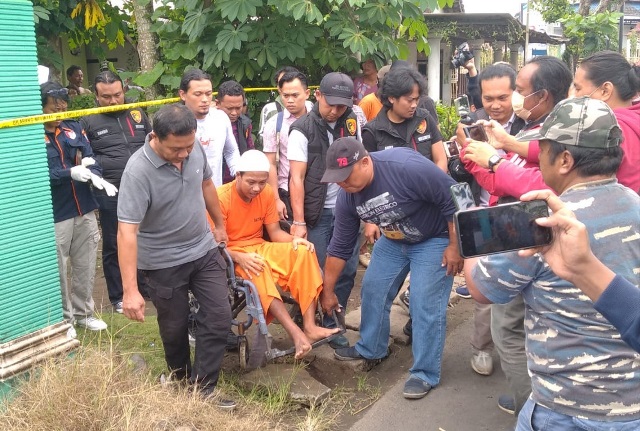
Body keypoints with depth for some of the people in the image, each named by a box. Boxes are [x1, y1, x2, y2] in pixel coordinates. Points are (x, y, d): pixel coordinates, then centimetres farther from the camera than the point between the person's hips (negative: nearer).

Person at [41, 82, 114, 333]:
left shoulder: (74, 129, 7)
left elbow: (90, 159, 3)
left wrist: (96, 176, -19)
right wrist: (70, 173, -28)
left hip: (85, 209, 5)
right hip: (54, 215, -5)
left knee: (86, 266, 15)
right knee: (59, 270, 5)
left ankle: (83, 313, 32)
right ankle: (63, 318, 23)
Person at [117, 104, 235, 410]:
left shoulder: (195, 149, -10)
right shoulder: (138, 172, -28)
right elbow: (127, 231, -31)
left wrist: (219, 224, 20)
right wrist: (130, 290, -35)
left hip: (204, 250, 5)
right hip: (164, 263, -5)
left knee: (218, 319, 2)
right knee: (175, 327, 11)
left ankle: (202, 390, 14)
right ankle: (182, 384, 37)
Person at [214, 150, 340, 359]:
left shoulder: (267, 193, -1)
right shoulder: (221, 197, -17)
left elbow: (275, 232, 3)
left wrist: (294, 239, -19)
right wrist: (239, 257, -35)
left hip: (259, 248, 5)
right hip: (231, 255, -5)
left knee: (303, 252, -21)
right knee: (257, 270, -39)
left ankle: (310, 326, -28)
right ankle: (295, 333, -42)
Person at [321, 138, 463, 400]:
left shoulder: (407, 167, -36)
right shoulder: (347, 197, -15)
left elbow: (454, 199, -27)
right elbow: (340, 247, -4)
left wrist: (455, 246, -21)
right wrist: (328, 291, 1)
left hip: (435, 239, -6)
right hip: (393, 240, 6)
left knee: (425, 304, -10)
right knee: (373, 290, 6)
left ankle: (425, 373, 5)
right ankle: (370, 349, 30)